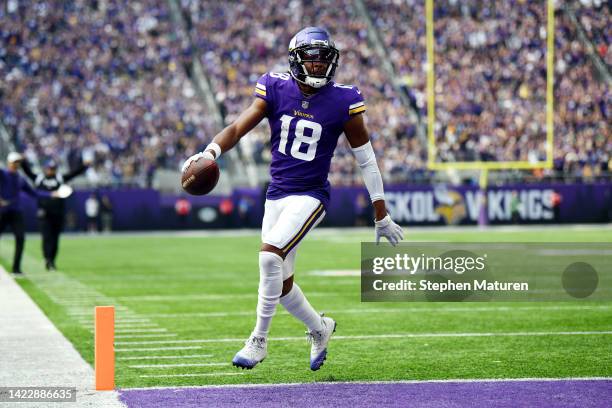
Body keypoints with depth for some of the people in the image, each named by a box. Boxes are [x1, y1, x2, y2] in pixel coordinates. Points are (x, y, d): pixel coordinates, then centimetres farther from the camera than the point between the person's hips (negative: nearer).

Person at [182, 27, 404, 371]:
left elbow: (366, 159, -2)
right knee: (281, 283, 9)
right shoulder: (276, 89, -2)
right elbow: (239, 127, -9)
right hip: (277, 194, 4)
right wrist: (210, 152, -31)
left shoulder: (343, 101, -9)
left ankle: (259, 341, -10)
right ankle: (320, 328, 37)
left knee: (270, 256, -24)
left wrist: (382, 217, 1)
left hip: (311, 195, -4)